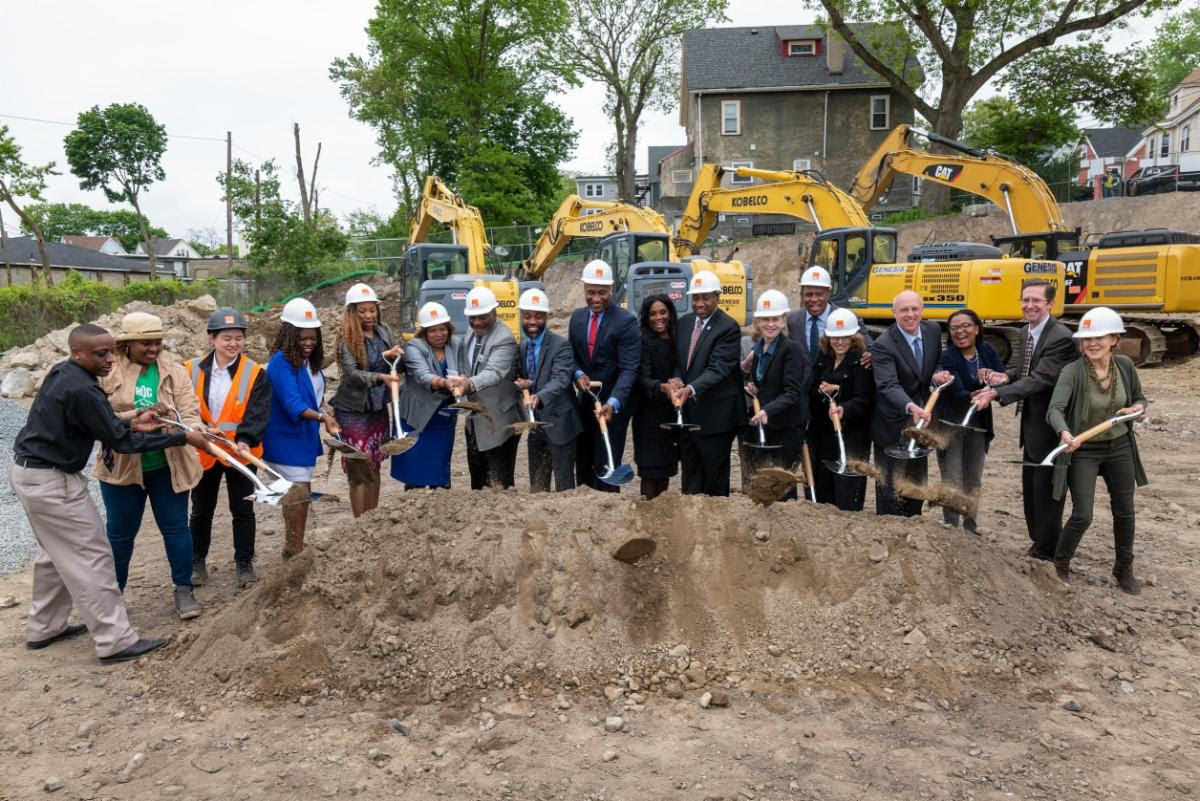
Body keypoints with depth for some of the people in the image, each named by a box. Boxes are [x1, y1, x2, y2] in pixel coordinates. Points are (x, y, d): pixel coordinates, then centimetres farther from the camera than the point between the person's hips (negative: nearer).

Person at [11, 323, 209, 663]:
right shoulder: (81, 391, -25)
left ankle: (43, 628, 35)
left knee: (56, 553, 22)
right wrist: (184, 438, -19)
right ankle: (115, 641, 2)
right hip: (51, 481, -10)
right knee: (92, 557, -4)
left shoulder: (63, 374, 5)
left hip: (31, 471, 10)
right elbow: (121, 442, -21)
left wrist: (131, 422, 2)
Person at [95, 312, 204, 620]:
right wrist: (132, 418, -25)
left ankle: (183, 589, 23)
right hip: (122, 465, -1)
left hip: (167, 465, 1)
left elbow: (190, 413, -10)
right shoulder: (107, 372, -8)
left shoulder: (174, 370, -4)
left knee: (175, 526, 9)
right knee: (119, 531, 13)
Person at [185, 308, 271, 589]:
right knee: (201, 510, 16)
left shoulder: (255, 373, -7)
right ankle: (197, 561, 34)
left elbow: (258, 413, -16)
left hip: (241, 454, -2)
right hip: (203, 453, 2)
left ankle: (244, 563, 23)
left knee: (242, 510, 8)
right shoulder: (193, 370, -2)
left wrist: (245, 440, -31)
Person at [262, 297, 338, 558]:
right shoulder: (281, 362, -21)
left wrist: (323, 420, 13)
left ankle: (293, 548, 31)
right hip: (285, 439, -9)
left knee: (301, 493, 18)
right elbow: (292, 403, -32)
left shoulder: (309, 360, 4)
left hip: (304, 437, 9)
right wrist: (322, 417, -44)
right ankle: (294, 552, 0)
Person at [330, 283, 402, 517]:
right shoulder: (347, 338, -12)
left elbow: (398, 362, 10)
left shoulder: (383, 330, 2)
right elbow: (352, 373, -22)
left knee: (374, 466, 14)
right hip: (354, 411, -5)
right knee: (360, 471, -3)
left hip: (378, 408, 5)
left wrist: (392, 355, -13)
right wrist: (382, 378, -37)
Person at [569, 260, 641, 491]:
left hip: (614, 402, -6)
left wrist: (613, 403, -33)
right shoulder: (577, 317, 4)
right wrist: (578, 374, -9)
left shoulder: (626, 321, -16)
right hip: (586, 399, 6)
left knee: (606, 463, -4)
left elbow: (629, 369, -21)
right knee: (582, 460, 13)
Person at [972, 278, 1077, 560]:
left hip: (1050, 428, -9)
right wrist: (1006, 377, -5)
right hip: (1031, 426, 9)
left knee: (1046, 490, 2)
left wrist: (996, 393, -38)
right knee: (1030, 489, 20)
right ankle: (1038, 541, 36)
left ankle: (1047, 552, 16)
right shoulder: (1025, 333, 7)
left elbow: (1040, 379, -30)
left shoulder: (1061, 339, -22)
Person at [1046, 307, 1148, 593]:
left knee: (1124, 512, 16)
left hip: (1119, 447, 5)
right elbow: (1055, 409, -31)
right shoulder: (1072, 372, -20)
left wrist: (1137, 408, -13)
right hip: (1083, 451, -4)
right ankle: (1060, 566, 17)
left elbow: (1139, 397, 11)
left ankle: (1124, 569, 37)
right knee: (1082, 515, -7)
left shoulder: (1125, 365, -6)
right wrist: (1064, 433, -50)